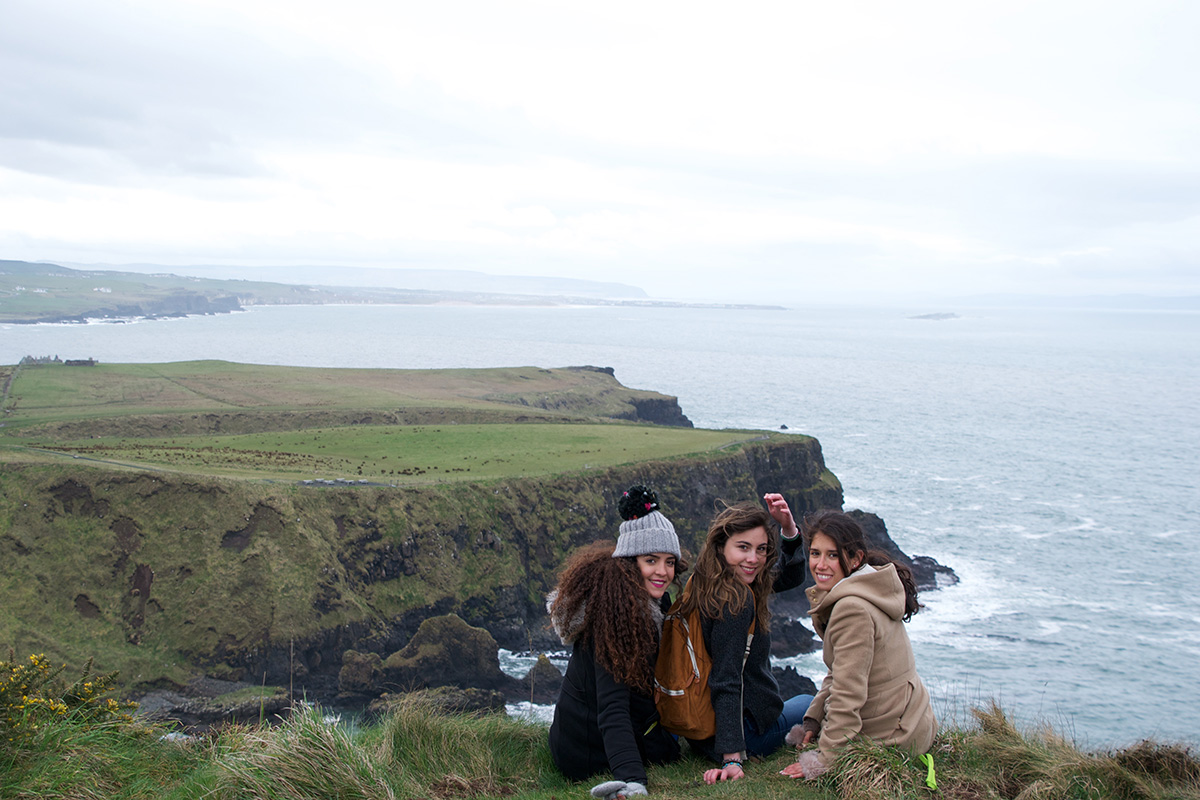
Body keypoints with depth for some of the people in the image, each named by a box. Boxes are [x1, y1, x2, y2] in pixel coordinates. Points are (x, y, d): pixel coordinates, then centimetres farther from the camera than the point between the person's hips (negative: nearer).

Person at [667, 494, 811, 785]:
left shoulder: (709, 586, 0)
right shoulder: (736, 600, -27)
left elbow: (790, 576, 12)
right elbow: (726, 683, -31)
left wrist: (788, 527, -5)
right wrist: (733, 759, -33)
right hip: (750, 733, -8)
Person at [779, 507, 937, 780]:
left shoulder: (853, 609, -26)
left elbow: (848, 694, -25)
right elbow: (840, 672, 14)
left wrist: (824, 760, -20)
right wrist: (813, 717, 7)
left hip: (892, 735, -10)